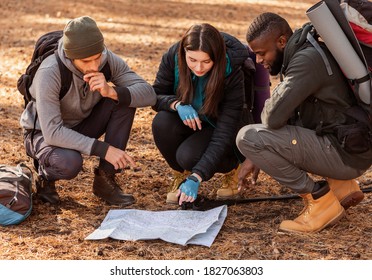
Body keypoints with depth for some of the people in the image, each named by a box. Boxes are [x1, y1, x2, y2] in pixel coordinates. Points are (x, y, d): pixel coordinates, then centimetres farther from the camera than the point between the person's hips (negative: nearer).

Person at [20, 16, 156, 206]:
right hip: (45, 133, -5)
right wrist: (103, 150, -40)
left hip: (81, 126, 5)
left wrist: (112, 92, -39)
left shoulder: (108, 60, -18)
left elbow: (149, 94, -21)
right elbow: (52, 132, -36)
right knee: (70, 163, -39)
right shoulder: (50, 73, -33)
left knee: (124, 97, -20)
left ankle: (105, 179, -11)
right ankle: (45, 176, 0)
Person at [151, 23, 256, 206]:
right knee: (162, 123, -30)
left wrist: (196, 178, -39)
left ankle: (230, 168, 3)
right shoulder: (173, 57, -22)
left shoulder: (232, 73, -30)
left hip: (217, 126, -3)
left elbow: (224, 136, -31)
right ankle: (180, 174, -1)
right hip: (187, 121, 3)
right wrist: (176, 104, -34)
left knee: (189, 156, -32)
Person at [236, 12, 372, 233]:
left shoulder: (307, 59, -20)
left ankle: (320, 199, -5)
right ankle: (340, 186, 15)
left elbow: (273, 118, -26)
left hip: (347, 154, -10)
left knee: (248, 137, -15)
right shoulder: (298, 55, 11)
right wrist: (255, 156, 8)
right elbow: (285, 116, 17)